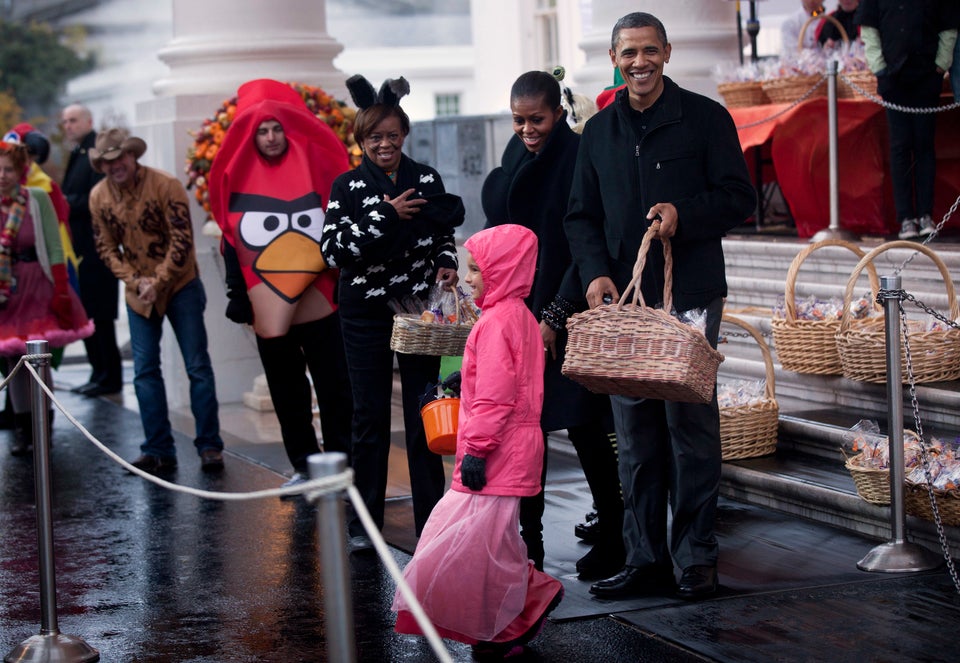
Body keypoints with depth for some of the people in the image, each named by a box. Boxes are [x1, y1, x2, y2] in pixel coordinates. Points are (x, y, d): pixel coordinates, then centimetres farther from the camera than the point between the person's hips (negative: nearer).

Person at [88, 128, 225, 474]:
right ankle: (159, 450, 9)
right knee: (145, 372, 2)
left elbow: (182, 240, -16)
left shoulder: (166, 186, -16)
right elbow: (106, 247, 3)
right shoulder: (99, 196, -3)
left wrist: (158, 282, -18)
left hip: (180, 286, -4)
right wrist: (135, 281, -11)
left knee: (197, 367, -2)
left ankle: (209, 446, 4)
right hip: (138, 291, 4)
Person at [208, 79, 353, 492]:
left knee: (335, 389, -2)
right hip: (270, 310, 1)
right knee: (287, 393, 8)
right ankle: (305, 466, 17)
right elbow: (231, 241, 9)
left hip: (319, 305, -1)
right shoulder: (238, 178, 5)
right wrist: (237, 296, 5)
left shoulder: (315, 167, 2)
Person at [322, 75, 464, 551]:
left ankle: (430, 521, 7)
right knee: (369, 417, 5)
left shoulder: (427, 180, 6)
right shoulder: (347, 187, 0)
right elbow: (334, 249, -11)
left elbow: (445, 234, 18)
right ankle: (364, 523, 14)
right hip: (365, 313, -1)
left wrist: (446, 264, -3)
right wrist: (387, 216, -16)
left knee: (423, 415, 0)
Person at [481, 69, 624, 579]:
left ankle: (612, 540, 10)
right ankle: (529, 548, 11)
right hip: (521, 313, 6)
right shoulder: (515, 157, 9)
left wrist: (555, 316, -16)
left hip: (570, 316, -6)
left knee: (585, 428, -2)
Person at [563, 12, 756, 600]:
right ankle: (646, 560, 11)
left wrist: (684, 215, -17)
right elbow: (581, 216, 16)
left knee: (691, 425, -5)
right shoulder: (600, 132, 15)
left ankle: (697, 559, 3)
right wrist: (595, 272, -1)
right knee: (635, 435, 5)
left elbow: (739, 198, 0)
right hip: (623, 299, 4)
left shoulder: (705, 117, 3)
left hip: (691, 294, -4)